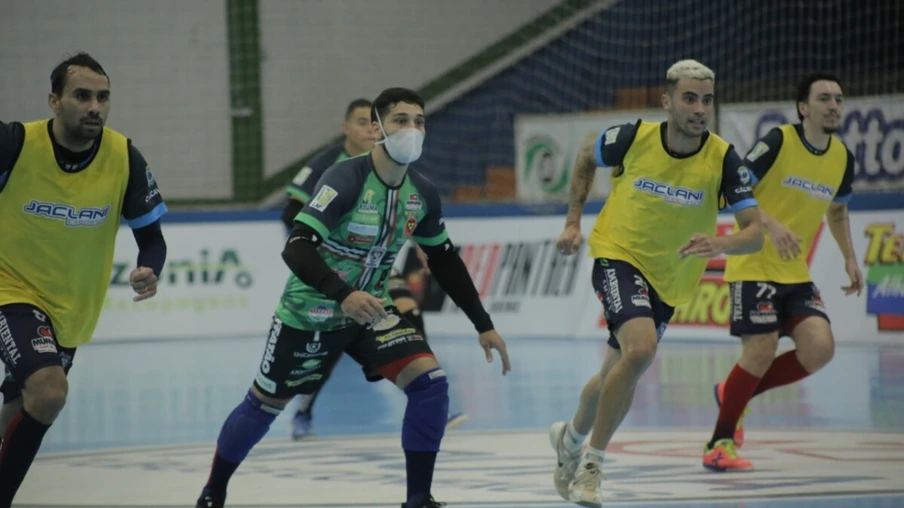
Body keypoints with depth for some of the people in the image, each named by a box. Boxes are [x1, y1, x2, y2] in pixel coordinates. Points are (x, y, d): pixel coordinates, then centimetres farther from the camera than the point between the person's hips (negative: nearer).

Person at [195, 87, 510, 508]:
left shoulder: (422, 194, -6)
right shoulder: (346, 180, -26)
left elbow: (445, 262, 9)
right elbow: (296, 249, -34)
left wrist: (483, 326, 8)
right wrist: (343, 296, -48)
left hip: (369, 310, 5)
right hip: (309, 314, -5)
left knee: (429, 382, -15)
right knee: (265, 404, 9)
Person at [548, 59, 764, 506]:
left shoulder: (723, 159, -16)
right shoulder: (634, 138, -16)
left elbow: (754, 233, -20)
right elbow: (586, 159, 7)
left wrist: (720, 244, -40)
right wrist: (573, 221, 4)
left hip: (670, 279, 3)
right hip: (618, 255, -3)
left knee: (617, 376, 14)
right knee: (641, 348, -28)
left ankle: (571, 439, 46)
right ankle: (591, 463, -15)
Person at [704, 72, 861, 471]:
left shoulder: (843, 158, 6)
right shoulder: (778, 141, -13)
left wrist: (850, 259, 12)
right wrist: (772, 225, -27)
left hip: (796, 273, 6)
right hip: (754, 267, -6)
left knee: (820, 348, -10)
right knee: (761, 351, -14)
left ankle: (735, 393, 12)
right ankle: (719, 443, 4)